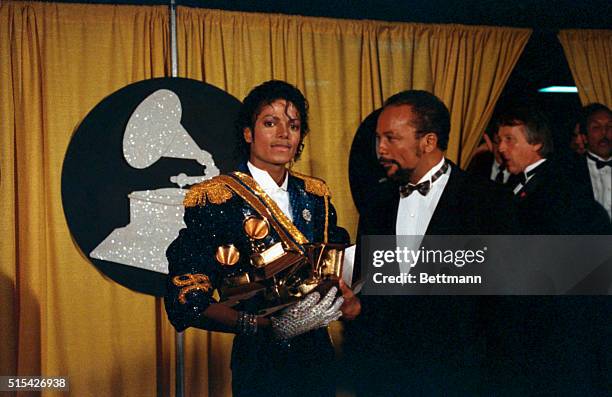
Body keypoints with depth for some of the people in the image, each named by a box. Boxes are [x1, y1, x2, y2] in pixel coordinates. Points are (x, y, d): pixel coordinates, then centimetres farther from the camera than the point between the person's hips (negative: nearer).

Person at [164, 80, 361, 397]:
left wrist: (347, 298, -7)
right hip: (261, 363, -5)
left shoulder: (315, 195, 4)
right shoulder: (215, 199, -13)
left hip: (318, 355, 5)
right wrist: (270, 326, -28)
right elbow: (187, 301, -17)